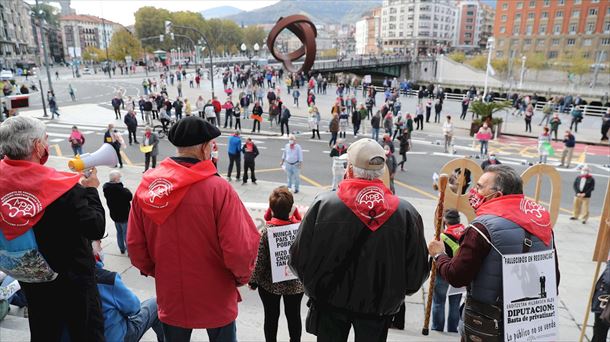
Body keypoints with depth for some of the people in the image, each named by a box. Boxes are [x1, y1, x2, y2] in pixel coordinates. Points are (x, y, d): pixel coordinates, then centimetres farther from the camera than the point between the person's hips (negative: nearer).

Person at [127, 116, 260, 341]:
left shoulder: (146, 186, -10)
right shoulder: (218, 188, -23)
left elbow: (134, 244, -4)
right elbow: (239, 249, -24)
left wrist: (153, 270, 14)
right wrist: (242, 276, -3)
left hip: (170, 298, 4)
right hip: (215, 298, -3)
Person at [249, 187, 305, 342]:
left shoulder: (265, 231, -20)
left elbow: (259, 260, -14)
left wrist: (253, 280, 1)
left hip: (270, 284, -1)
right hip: (295, 283, 2)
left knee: (271, 317, 17)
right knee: (294, 315, 19)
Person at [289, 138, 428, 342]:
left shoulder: (323, 204, -18)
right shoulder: (406, 212, -14)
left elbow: (299, 257, -11)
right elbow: (418, 269, -5)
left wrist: (314, 283, 10)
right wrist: (397, 290, 15)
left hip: (330, 300, -1)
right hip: (378, 306, 1)